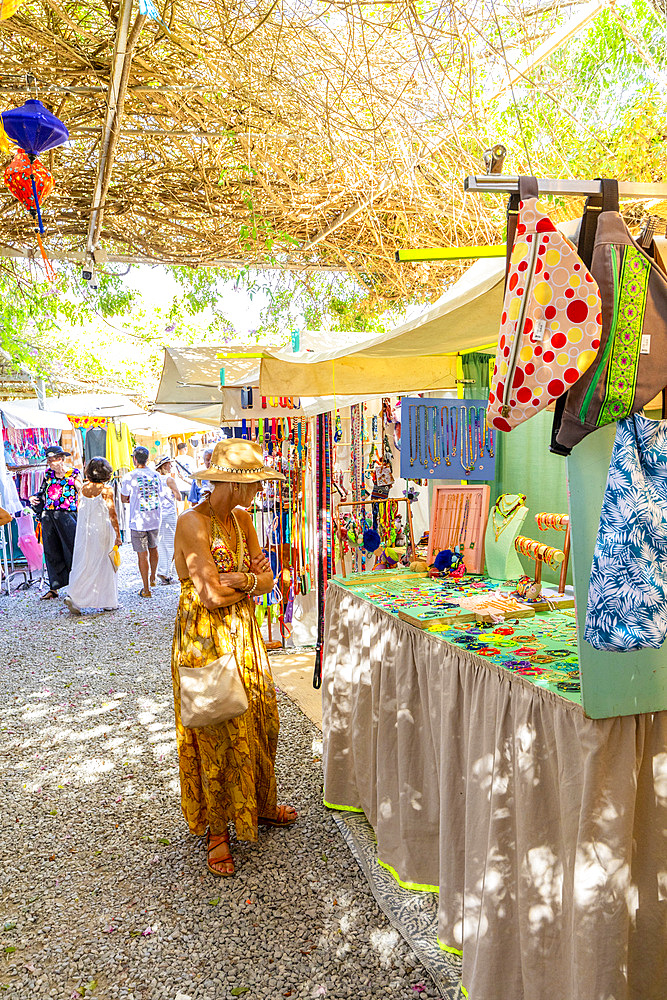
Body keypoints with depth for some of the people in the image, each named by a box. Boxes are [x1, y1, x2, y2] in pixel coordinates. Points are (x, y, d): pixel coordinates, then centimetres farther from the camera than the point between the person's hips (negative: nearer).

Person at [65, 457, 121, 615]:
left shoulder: (84, 487, 3)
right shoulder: (106, 490, -12)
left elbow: (80, 509, 12)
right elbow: (112, 514, -13)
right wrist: (117, 534, -9)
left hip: (84, 531, 5)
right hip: (102, 530, -4)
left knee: (83, 563, 9)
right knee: (104, 565, 5)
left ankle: (73, 596, -5)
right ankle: (108, 602, 12)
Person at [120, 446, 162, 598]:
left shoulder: (129, 476, -12)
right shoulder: (156, 474, 2)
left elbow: (124, 499, -2)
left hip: (138, 521, -5)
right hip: (155, 519, 5)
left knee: (142, 554, 1)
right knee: (153, 548, 22)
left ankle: (146, 589, 5)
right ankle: (153, 579, 39)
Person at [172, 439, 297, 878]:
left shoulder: (242, 519, 4)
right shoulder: (192, 523, -20)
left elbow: (268, 580, 2)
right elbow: (212, 596, -23)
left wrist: (240, 580, -17)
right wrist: (252, 580, -9)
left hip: (244, 635, 7)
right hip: (204, 639, -7)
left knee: (257, 721, 15)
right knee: (217, 732, 3)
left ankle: (258, 805, 36)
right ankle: (217, 828, 20)